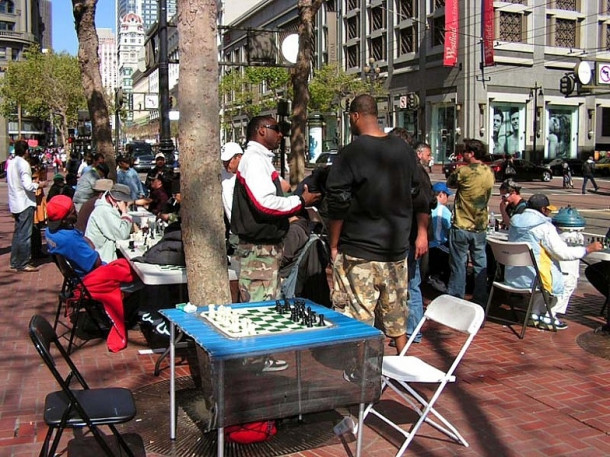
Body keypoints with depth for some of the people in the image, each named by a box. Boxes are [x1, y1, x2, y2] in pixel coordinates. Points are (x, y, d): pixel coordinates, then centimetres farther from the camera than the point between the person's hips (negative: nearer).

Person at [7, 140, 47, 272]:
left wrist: (34, 183, 16)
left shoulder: (11, 163, 10)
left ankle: (14, 263, 22)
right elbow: (28, 186, -23)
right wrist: (39, 185, -6)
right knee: (25, 235, -1)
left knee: (18, 233, 16)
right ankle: (23, 264, 4)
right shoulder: (23, 164, -16)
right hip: (25, 203, -9)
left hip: (15, 204, 9)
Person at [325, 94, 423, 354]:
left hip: (359, 251, -6)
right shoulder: (404, 150, 5)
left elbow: (337, 203, -13)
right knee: (396, 313, 17)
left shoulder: (352, 153, -12)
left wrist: (333, 245, -4)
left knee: (358, 320, 1)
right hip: (397, 249, 6)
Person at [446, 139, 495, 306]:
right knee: (480, 264, 13)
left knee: (458, 264, 5)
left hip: (461, 226, -5)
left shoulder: (464, 171, -17)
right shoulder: (490, 173, 1)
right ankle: (480, 299, 22)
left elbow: (449, 183, -1)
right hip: (481, 227, 5)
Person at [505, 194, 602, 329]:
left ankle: (535, 314, 30)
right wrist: (588, 249, -3)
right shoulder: (544, 227, -15)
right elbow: (563, 253, -15)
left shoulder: (515, 221, 8)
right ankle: (548, 317, 19)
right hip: (531, 278, -7)